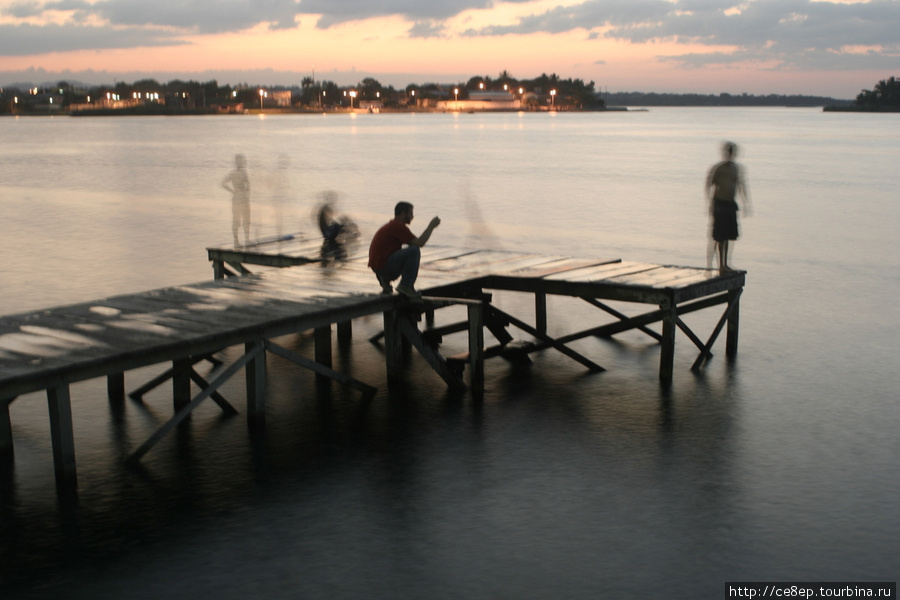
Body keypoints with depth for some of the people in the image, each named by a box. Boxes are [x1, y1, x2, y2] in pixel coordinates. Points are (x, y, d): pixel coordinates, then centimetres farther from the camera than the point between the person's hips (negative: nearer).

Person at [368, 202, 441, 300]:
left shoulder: (392, 225, 19)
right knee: (414, 251, -19)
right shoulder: (398, 226, -13)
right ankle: (406, 286, -12)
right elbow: (419, 243, -18)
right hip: (383, 265, -10)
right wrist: (431, 226, -8)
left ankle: (385, 279, 13)